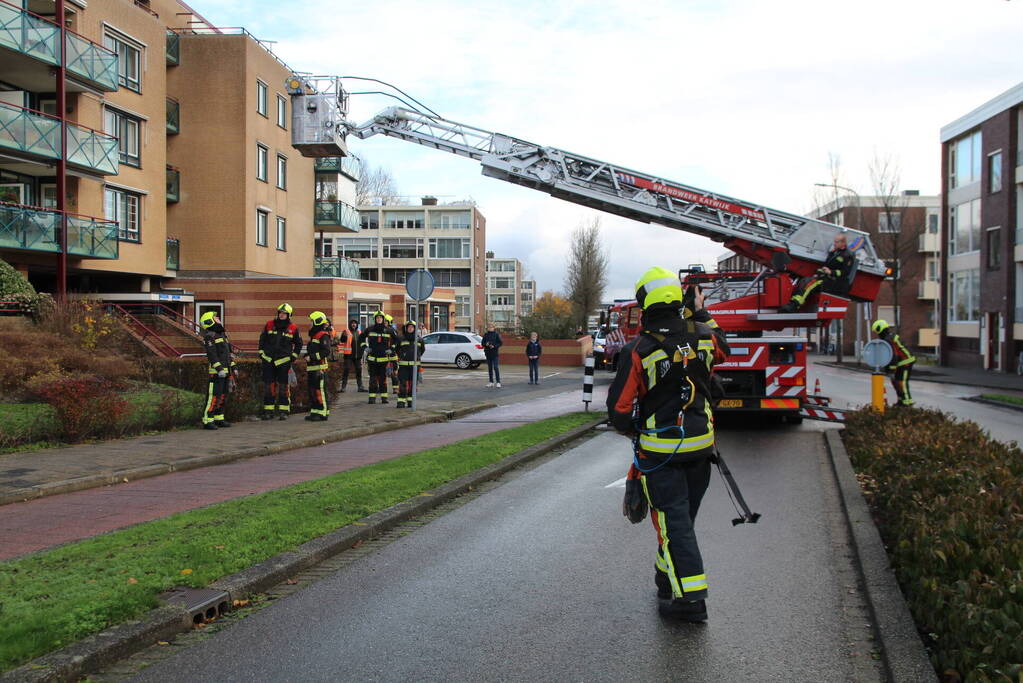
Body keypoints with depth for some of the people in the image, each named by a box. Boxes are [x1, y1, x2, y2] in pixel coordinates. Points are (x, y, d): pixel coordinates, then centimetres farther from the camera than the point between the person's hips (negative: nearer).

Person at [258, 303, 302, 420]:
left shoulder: (293, 328, 2)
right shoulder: (269, 325, 6)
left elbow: (298, 344, 12)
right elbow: (262, 339, 16)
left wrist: (294, 356, 4)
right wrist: (261, 353, 10)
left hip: (283, 361, -2)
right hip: (268, 360, 2)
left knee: (283, 386, -1)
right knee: (268, 386, 3)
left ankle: (284, 411, 5)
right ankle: (268, 411, 9)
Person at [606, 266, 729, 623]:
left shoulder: (637, 350, -17)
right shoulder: (702, 336, -3)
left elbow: (619, 407, -12)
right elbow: (722, 348, 24)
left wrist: (632, 431, 9)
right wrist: (702, 313, 32)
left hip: (659, 450, -5)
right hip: (700, 445, 5)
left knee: (673, 520, 0)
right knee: (683, 515, 18)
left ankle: (690, 597, -4)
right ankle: (668, 579, 35)